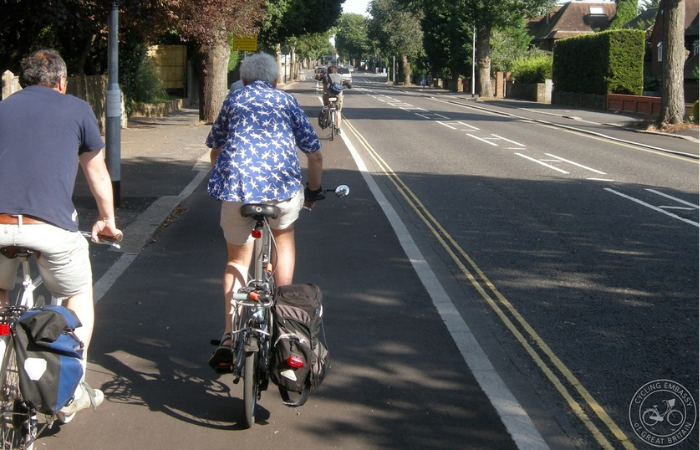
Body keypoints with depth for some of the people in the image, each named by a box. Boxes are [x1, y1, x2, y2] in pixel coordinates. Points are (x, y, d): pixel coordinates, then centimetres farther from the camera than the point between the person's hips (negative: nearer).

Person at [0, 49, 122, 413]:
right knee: (79, 298, 22)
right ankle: (73, 389, 16)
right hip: (52, 226, -3)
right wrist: (107, 220, 37)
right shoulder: (76, 109, 12)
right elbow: (97, 172, 21)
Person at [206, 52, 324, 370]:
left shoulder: (233, 99, 22)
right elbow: (315, 155, 18)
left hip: (235, 184, 0)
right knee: (284, 236, 29)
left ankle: (229, 335, 2)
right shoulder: (286, 101, 20)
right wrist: (313, 190, 31)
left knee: (237, 258, 15)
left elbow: (215, 149, 27)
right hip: (282, 182, 0)